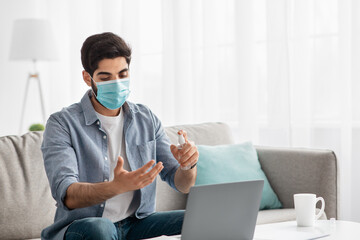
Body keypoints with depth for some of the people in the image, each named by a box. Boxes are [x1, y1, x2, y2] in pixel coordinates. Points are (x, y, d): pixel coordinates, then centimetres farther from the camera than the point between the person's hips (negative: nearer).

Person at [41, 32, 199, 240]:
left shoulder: (146, 119, 8)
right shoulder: (62, 124, -6)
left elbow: (181, 184, 6)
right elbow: (67, 195, -21)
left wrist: (188, 166, -20)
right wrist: (118, 186, -40)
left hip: (137, 223, 4)